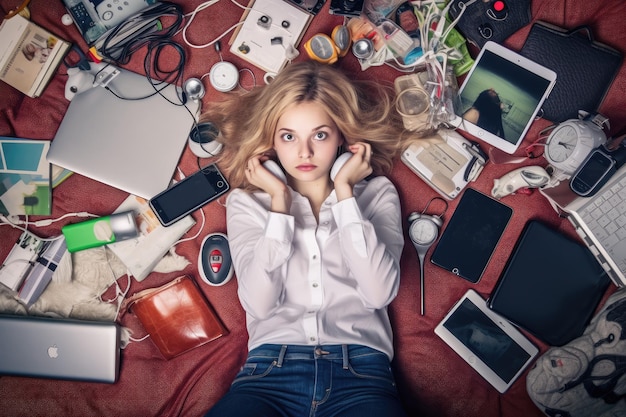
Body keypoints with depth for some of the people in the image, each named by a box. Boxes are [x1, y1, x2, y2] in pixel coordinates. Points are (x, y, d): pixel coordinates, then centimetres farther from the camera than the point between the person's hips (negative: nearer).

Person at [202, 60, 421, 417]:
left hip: (360, 372, 0)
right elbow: (259, 303, -5)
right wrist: (279, 201, -3)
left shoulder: (376, 192, 10)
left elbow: (379, 293, -6)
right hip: (272, 368, 0)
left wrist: (343, 192, -4)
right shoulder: (247, 201, 10)